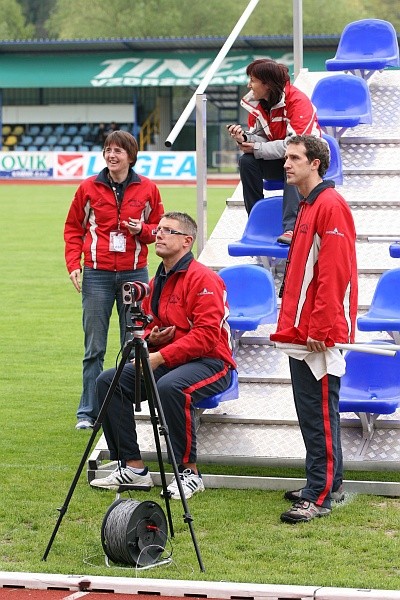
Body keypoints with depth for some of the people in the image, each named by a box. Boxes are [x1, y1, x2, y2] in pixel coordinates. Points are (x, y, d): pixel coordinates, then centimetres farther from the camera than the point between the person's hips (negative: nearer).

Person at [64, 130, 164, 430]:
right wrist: (73, 264, -2)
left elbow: (159, 227, 12)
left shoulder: (147, 189, 4)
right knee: (94, 347, 1)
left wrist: (143, 230, -9)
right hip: (97, 275, -1)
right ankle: (88, 412, 5)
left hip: (135, 273, 1)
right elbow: (73, 228, 8)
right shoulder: (88, 188, 3)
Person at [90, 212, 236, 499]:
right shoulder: (157, 282, 14)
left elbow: (206, 335, -21)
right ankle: (133, 467, -5)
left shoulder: (203, 279, -13)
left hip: (209, 362, -9)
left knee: (170, 387, -38)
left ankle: (189, 472, -24)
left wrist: (160, 357, -24)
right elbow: (146, 327, 25)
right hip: (164, 362, 9)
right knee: (108, 381, -7)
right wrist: (151, 338, -1)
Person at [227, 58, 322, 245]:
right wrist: (244, 138, -23)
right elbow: (260, 138, 1)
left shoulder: (298, 101, -21)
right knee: (246, 161, -19)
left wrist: (258, 149, -25)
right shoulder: (257, 103, -1)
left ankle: (292, 227, -47)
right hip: (277, 163, 6)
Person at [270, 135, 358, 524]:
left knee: (319, 414, -7)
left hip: (320, 335, -10)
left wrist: (320, 328, -21)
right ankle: (326, 485, 22)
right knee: (311, 411, 14)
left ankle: (319, 496, -5)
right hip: (301, 331, 10)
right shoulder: (307, 206, 18)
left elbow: (335, 273, -20)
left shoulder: (330, 206, -13)